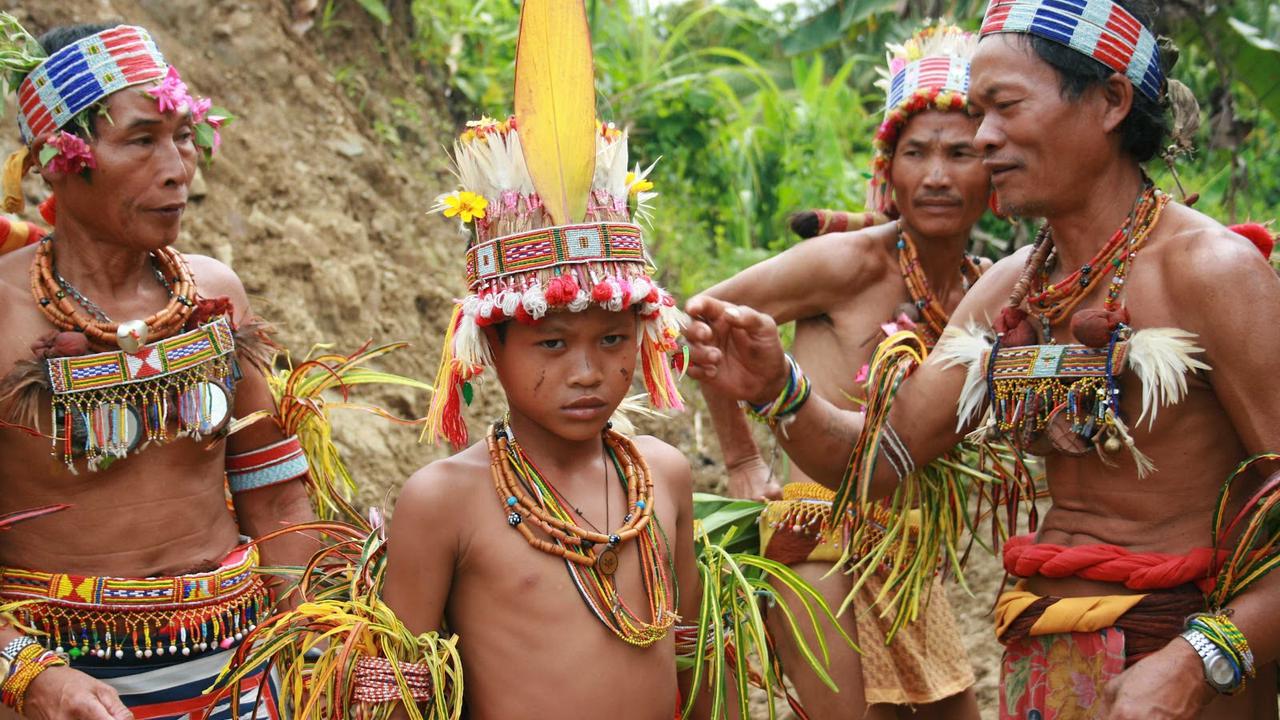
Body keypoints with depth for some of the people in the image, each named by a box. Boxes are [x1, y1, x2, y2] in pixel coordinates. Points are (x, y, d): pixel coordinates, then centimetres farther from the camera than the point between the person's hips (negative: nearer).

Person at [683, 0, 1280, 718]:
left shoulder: (1209, 269, -16)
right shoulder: (1008, 289, 4)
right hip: (1040, 658, 7)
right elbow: (879, 458, 4)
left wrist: (1197, 662, -29)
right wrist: (774, 387, -13)